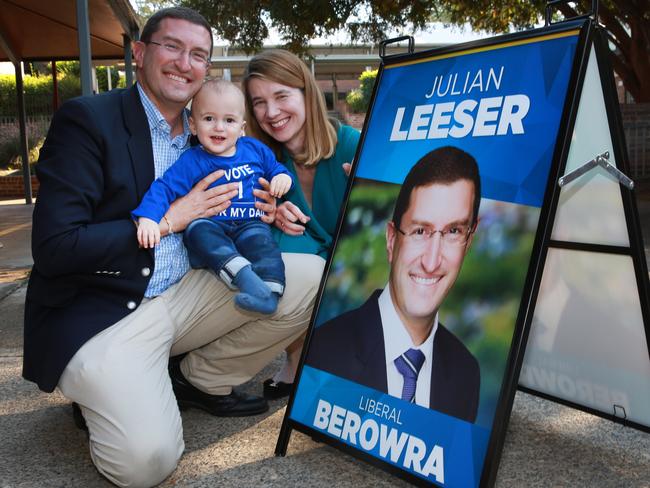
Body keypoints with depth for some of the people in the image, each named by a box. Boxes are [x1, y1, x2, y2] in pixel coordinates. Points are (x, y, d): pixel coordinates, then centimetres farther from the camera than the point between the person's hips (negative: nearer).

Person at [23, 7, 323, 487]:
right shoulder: (87, 119, -11)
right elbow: (53, 249, -18)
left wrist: (251, 215, -4)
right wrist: (168, 220, -16)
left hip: (185, 295, 6)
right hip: (99, 312, -6)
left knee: (312, 277, -9)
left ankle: (202, 379, 8)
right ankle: (101, 391, 8)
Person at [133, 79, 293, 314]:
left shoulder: (255, 149, 12)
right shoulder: (191, 162, 1)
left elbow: (274, 167, 27)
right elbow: (164, 188, -7)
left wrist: (282, 176, 1)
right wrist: (147, 217, -25)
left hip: (250, 224, 1)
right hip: (210, 224, -1)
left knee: (261, 242, -32)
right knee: (199, 230, -35)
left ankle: (269, 293, -45)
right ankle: (244, 276, -49)